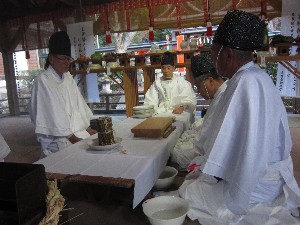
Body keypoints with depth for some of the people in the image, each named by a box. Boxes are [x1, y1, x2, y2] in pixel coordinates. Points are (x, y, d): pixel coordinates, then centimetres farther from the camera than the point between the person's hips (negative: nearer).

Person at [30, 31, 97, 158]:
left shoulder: (68, 77, 14)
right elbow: (53, 113, -13)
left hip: (78, 133, 7)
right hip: (60, 141, -7)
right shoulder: (43, 81, -8)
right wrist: (72, 137, -13)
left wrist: (87, 128, 8)